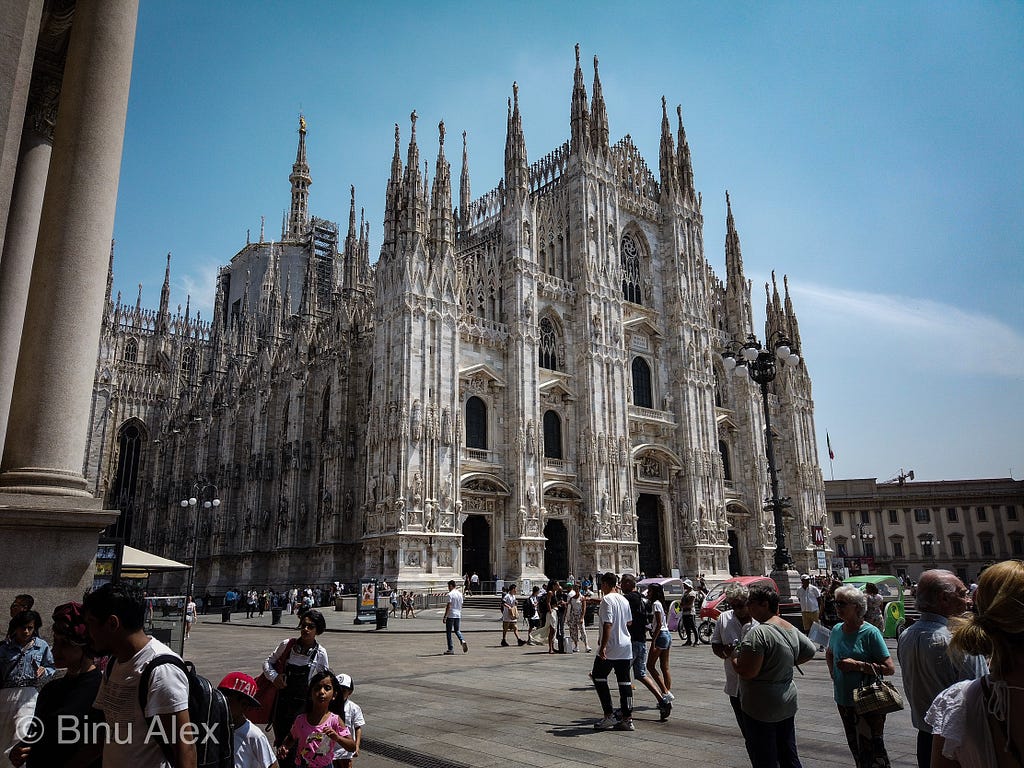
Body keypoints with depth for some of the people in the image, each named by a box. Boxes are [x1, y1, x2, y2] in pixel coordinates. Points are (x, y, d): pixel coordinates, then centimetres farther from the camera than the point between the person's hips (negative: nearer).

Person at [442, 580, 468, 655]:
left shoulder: (450, 594, -12)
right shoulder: (460, 594, 10)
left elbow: (448, 606, -16)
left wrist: (444, 617, -12)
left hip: (450, 616, -7)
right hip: (458, 615, 7)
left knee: (448, 632, 4)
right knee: (457, 630, 18)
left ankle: (451, 649, 4)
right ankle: (463, 641, -7)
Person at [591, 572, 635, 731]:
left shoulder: (607, 600, -14)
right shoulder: (624, 599, 11)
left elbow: (608, 624, -22)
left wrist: (603, 646, -23)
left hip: (610, 648, -7)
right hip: (626, 646, 7)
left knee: (598, 677, 6)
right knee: (624, 681, 8)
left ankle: (609, 716, 4)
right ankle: (627, 718, 8)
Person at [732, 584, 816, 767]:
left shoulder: (758, 633, -23)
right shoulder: (791, 629, 4)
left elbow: (747, 672, -26)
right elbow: (810, 651, 20)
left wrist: (734, 656, -8)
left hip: (761, 708, -8)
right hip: (787, 705, 8)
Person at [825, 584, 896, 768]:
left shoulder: (870, 632, -14)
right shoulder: (837, 630, 4)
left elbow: (890, 668, -17)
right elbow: (829, 654, 24)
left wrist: (857, 665, -21)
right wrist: (833, 673, 9)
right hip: (843, 699, 6)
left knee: (871, 750, -2)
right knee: (854, 747, 17)